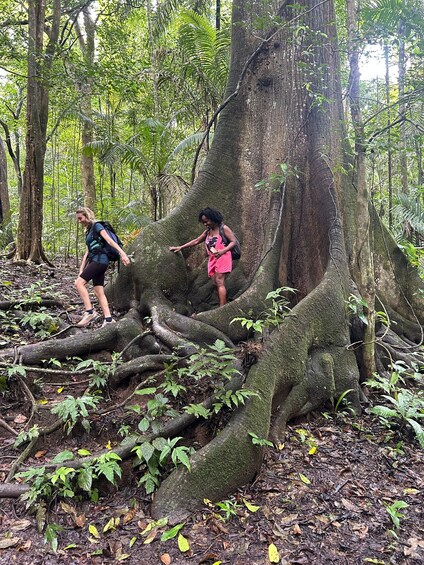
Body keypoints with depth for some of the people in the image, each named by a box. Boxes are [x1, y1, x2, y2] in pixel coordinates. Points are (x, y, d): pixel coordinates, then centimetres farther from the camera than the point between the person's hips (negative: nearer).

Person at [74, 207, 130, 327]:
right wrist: (81, 270, 16)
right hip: (95, 261, 9)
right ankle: (108, 320, -2)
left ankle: (90, 312, -14)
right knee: (99, 292, 1)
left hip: (100, 259, -9)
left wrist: (122, 253, -26)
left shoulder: (96, 226, -1)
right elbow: (87, 252, 21)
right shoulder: (88, 231, 24)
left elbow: (109, 240, -14)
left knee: (79, 283, -15)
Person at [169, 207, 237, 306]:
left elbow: (234, 241, -8)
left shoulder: (223, 228, -4)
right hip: (212, 259, 7)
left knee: (219, 282, -15)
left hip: (222, 258, -7)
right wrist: (180, 247, 17)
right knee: (216, 283, 1)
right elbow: (196, 241, 20)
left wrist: (223, 251, -23)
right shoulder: (207, 231, 15)